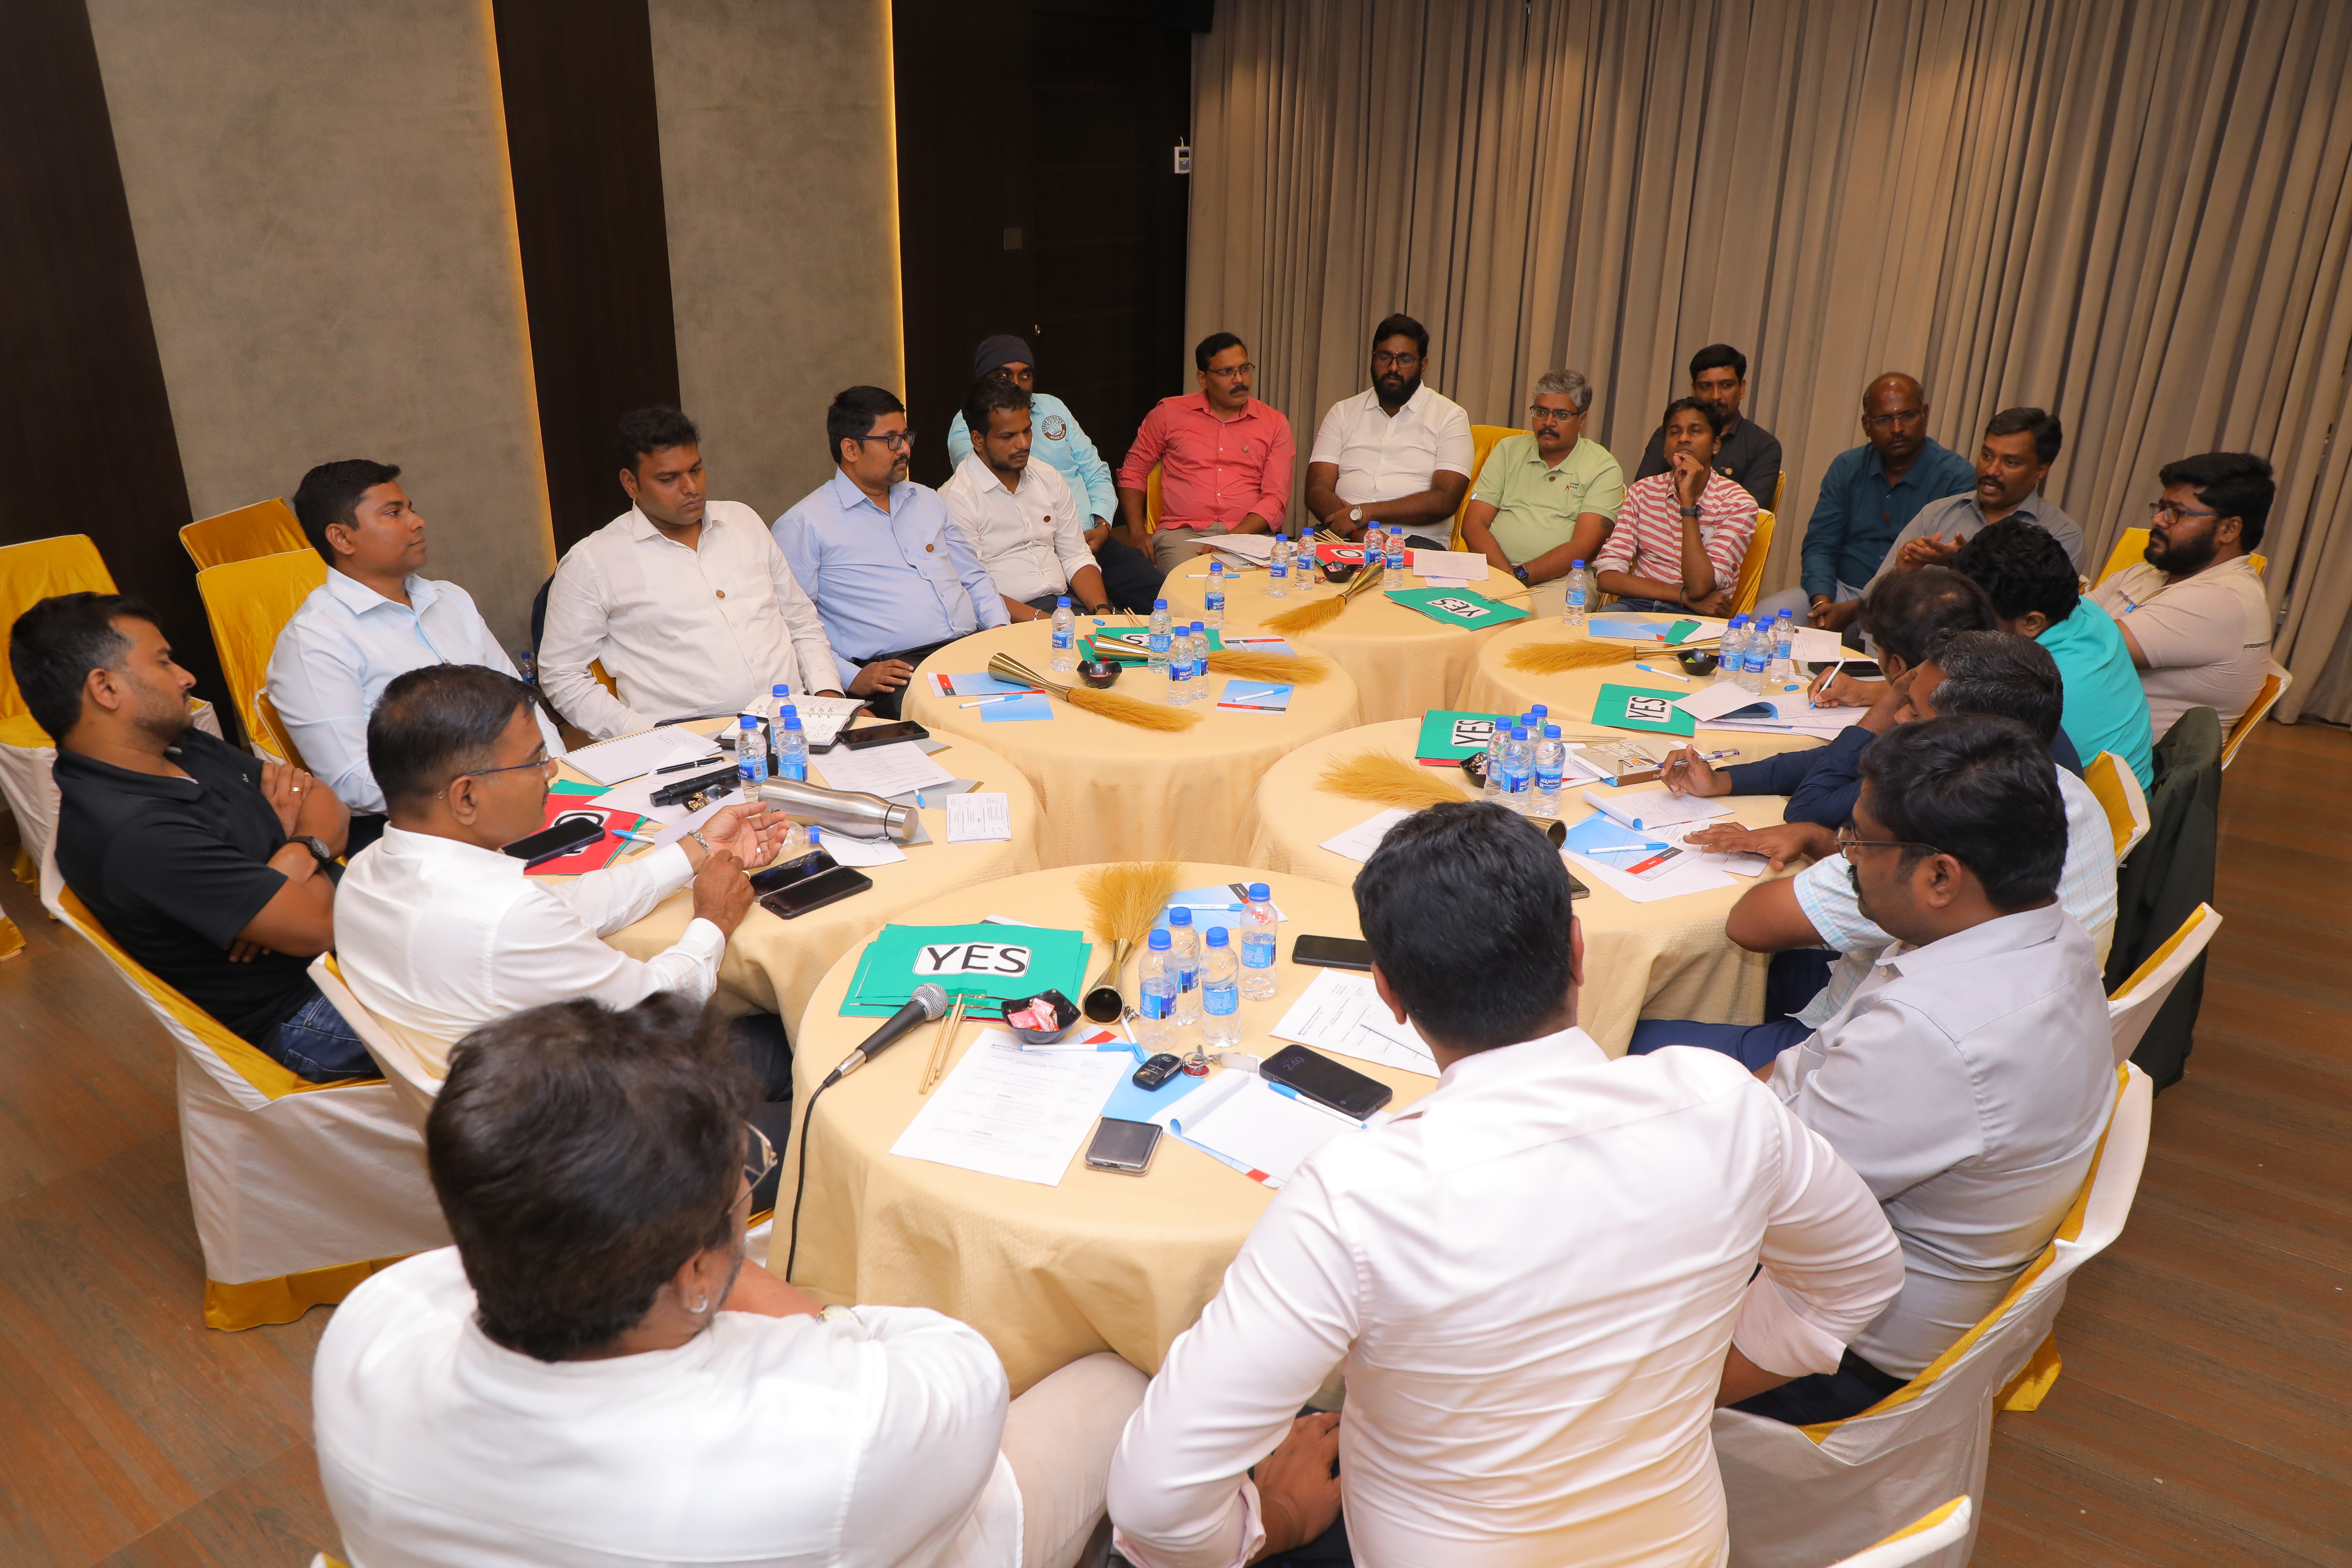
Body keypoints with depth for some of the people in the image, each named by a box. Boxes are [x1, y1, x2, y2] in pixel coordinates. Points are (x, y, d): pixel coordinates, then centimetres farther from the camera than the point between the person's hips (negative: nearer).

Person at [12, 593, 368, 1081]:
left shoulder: (184, 746, 3)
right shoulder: (136, 835, -26)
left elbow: (329, 804, 7)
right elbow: (316, 924, -25)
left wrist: (302, 853, -16)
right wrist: (309, 846, -4)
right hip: (304, 1018, -9)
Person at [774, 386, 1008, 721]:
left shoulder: (928, 500, 25)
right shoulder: (803, 525, 3)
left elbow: (974, 579, 29)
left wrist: (1001, 628, 8)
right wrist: (851, 678, -16)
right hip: (896, 669, -6)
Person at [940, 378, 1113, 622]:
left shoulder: (1048, 478, 15)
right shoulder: (955, 498, -7)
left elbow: (1076, 558, 16)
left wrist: (1102, 610, -3)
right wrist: (1040, 620, -22)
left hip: (1066, 602, 7)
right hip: (1011, 619, -7)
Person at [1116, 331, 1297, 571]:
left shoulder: (1275, 423, 12)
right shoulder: (1169, 414, 13)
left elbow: (1276, 499, 3)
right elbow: (1133, 471, 18)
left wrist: (1232, 540, -13)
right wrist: (1137, 534, 3)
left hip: (1250, 533, 1)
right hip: (1183, 533, -1)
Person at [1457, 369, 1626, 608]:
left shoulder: (1604, 469, 5)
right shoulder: (1508, 450, 16)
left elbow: (1582, 548, -6)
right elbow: (1473, 525, 6)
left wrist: (1521, 575, -19)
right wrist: (1508, 576, -12)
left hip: (1560, 581, -2)